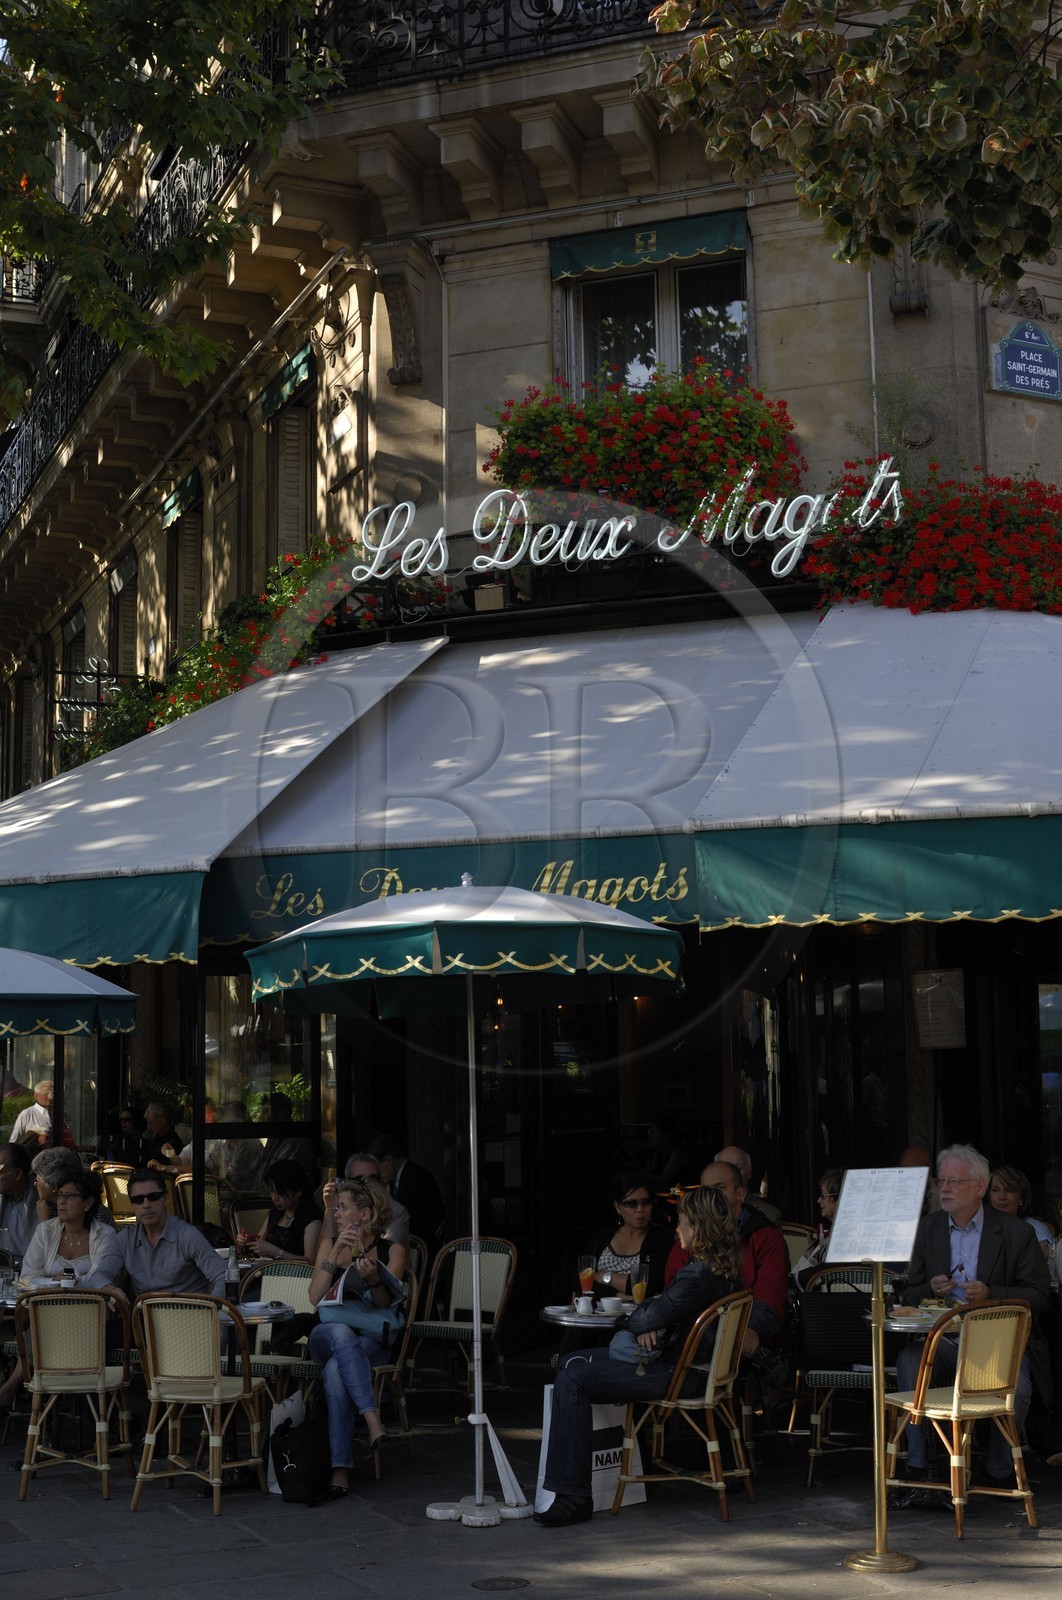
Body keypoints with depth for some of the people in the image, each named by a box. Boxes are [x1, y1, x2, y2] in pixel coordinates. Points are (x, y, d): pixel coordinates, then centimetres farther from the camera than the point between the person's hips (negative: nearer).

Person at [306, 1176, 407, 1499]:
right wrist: (336, 1253, -11)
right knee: (340, 1331, -38)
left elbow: (384, 1306, -4)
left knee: (336, 1370, -36)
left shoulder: (392, 1250, 5)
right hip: (323, 1336, 2)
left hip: (370, 1338, -2)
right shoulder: (330, 1243, 13)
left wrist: (373, 1279, -25)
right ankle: (372, 1418, -46)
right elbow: (315, 1297, 0)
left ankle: (340, 1468, -40)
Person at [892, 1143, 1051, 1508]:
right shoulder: (927, 1229, 11)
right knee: (908, 1361, -30)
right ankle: (918, 1474, -26)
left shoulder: (1016, 1232, 3)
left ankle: (999, 1474, -4)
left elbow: (1038, 1296, 1)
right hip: (940, 1338, 2)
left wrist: (991, 1294, -15)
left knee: (1015, 1384, -32)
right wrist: (931, 1290, -9)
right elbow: (909, 1293, 14)